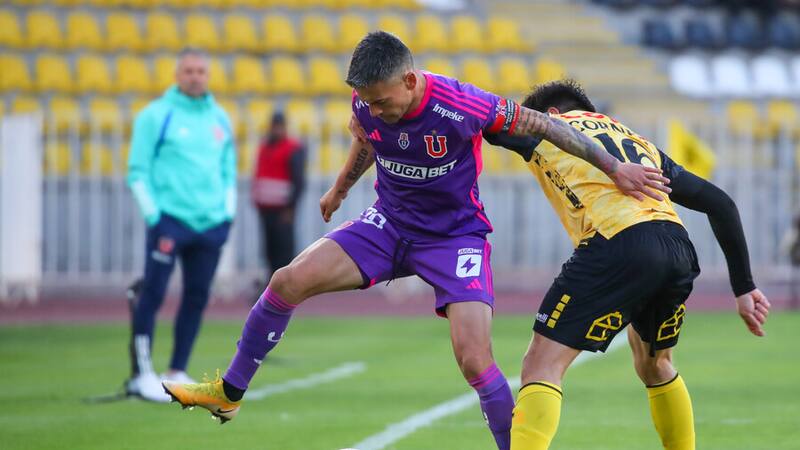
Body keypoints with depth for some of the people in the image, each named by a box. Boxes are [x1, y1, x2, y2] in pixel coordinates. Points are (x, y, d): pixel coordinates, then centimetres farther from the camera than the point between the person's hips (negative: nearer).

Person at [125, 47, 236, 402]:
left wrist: (227, 211, 10)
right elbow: (138, 171, -2)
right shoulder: (156, 115, -1)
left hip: (211, 223, 5)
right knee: (152, 293, -11)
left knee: (197, 297, 6)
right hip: (169, 220, -5)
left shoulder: (220, 119, 14)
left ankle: (178, 372, 14)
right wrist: (152, 214, -10)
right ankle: (141, 374, -8)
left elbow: (229, 170, 22)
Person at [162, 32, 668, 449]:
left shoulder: (462, 107, -29)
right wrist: (340, 189, 31)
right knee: (290, 281, -8)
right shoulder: (368, 105, -12)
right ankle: (230, 392, 8)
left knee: (474, 358, -21)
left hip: (456, 236, -5)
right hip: (390, 224, 5)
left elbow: (543, 125, -19)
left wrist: (616, 168, -16)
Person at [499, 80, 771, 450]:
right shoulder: (640, 143, 34)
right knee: (654, 363, 31)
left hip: (617, 246, -6)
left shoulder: (544, 128, 21)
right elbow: (720, 204, 29)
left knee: (542, 364, -6)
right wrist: (744, 288, 29)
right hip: (679, 250, 6)